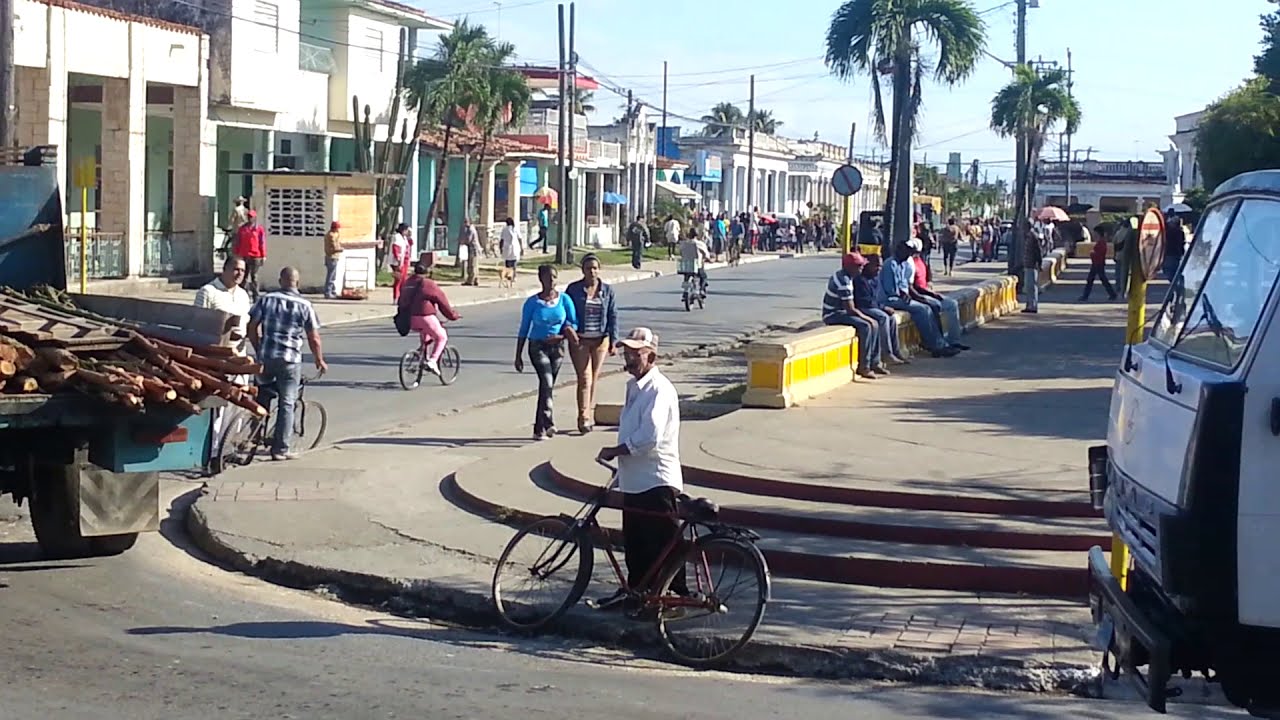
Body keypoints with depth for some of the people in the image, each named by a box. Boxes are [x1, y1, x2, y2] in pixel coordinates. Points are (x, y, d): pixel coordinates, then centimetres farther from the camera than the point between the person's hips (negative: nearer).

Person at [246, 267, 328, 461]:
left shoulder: (266, 299, 2)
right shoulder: (304, 305, -3)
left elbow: (251, 328, 3)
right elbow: (313, 338, -2)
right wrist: (319, 360, 12)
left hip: (265, 357, 3)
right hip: (290, 359, -2)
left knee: (262, 398, 24)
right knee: (286, 404, 3)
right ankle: (280, 449, 3)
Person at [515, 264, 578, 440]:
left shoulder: (564, 299, 0)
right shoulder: (532, 302, -5)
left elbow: (574, 323, 4)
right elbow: (524, 329, 1)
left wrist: (560, 336, -15)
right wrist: (518, 356, 1)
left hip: (557, 347, 3)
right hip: (538, 347, -3)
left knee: (548, 387, 10)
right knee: (547, 382, -21)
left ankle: (539, 429, 21)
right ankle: (548, 423, -29)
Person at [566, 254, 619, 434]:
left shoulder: (607, 290, 3)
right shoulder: (573, 289, -2)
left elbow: (613, 316, 5)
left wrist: (613, 341, 0)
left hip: (600, 340, 2)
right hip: (580, 340, -2)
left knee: (594, 379, 9)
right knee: (585, 379, -10)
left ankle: (589, 414, 22)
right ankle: (584, 418, -12)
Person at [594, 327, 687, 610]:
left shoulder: (659, 389, -17)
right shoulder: (634, 385, 14)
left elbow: (649, 438, -26)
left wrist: (613, 451, -16)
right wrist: (619, 457, 15)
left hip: (656, 481, -9)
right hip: (633, 479, 9)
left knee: (664, 544, -3)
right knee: (634, 543, 17)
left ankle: (676, 597, 3)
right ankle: (634, 590, 28)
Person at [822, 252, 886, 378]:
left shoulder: (842, 276, 10)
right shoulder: (844, 282, -23)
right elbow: (851, 310, -23)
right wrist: (867, 318, -9)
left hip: (840, 312, 10)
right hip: (833, 316, -10)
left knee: (874, 324, 5)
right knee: (865, 326, -26)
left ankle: (874, 362, 9)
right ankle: (863, 367, -21)